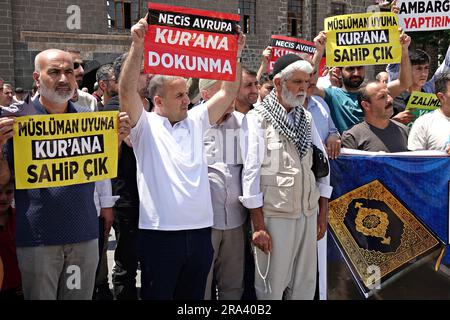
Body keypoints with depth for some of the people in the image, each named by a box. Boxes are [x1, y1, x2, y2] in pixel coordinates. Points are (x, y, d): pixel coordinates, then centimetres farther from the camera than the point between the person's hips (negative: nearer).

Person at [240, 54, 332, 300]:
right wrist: (259, 226, -12)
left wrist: (323, 214, 11)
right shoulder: (257, 119, -7)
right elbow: (251, 174, -10)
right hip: (274, 215, -5)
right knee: (271, 289, 4)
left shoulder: (306, 118, 11)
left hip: (308, 214, 5)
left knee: (306, 285, 12)